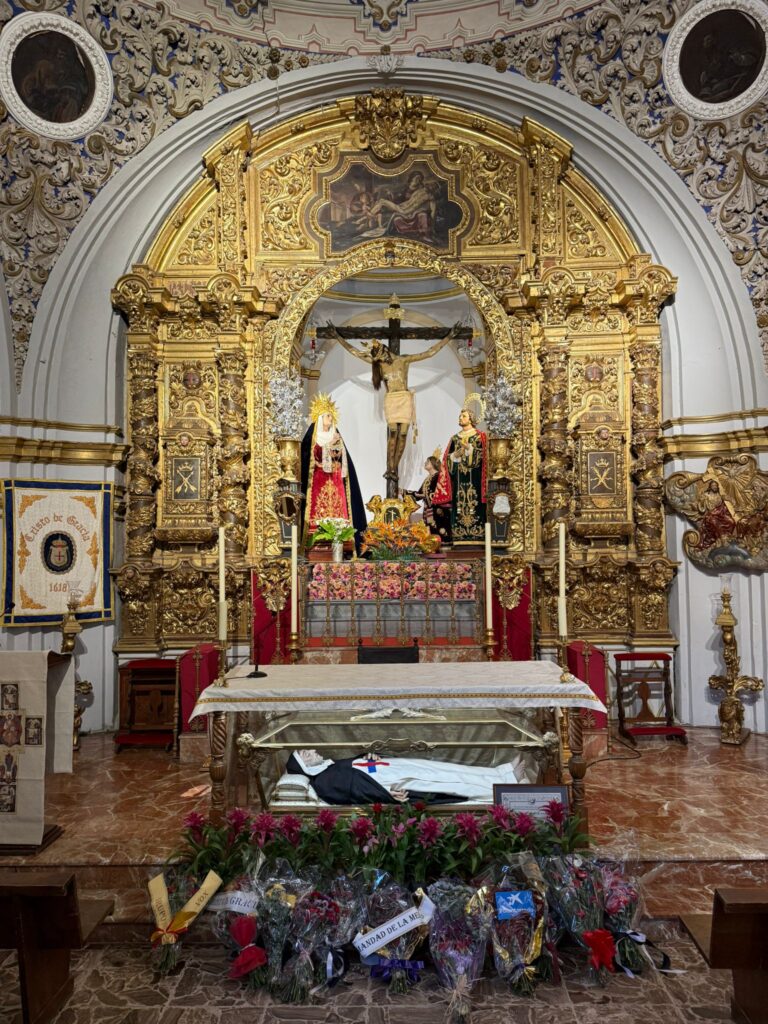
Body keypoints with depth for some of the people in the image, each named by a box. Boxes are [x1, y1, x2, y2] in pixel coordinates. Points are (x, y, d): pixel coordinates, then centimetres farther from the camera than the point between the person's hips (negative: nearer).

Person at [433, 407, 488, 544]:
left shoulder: (480, 436, 7)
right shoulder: (454, 438, 19)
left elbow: (483, 454, -6)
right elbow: (448, 457, 14)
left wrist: (468, 449, -15)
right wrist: (455, 455, -6)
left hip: (473, 476, -4)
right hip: (458, 476, 4)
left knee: (474, 501, -11)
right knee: (458, 502, -3)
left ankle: (476, 535, -12)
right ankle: (460, 535, -4)